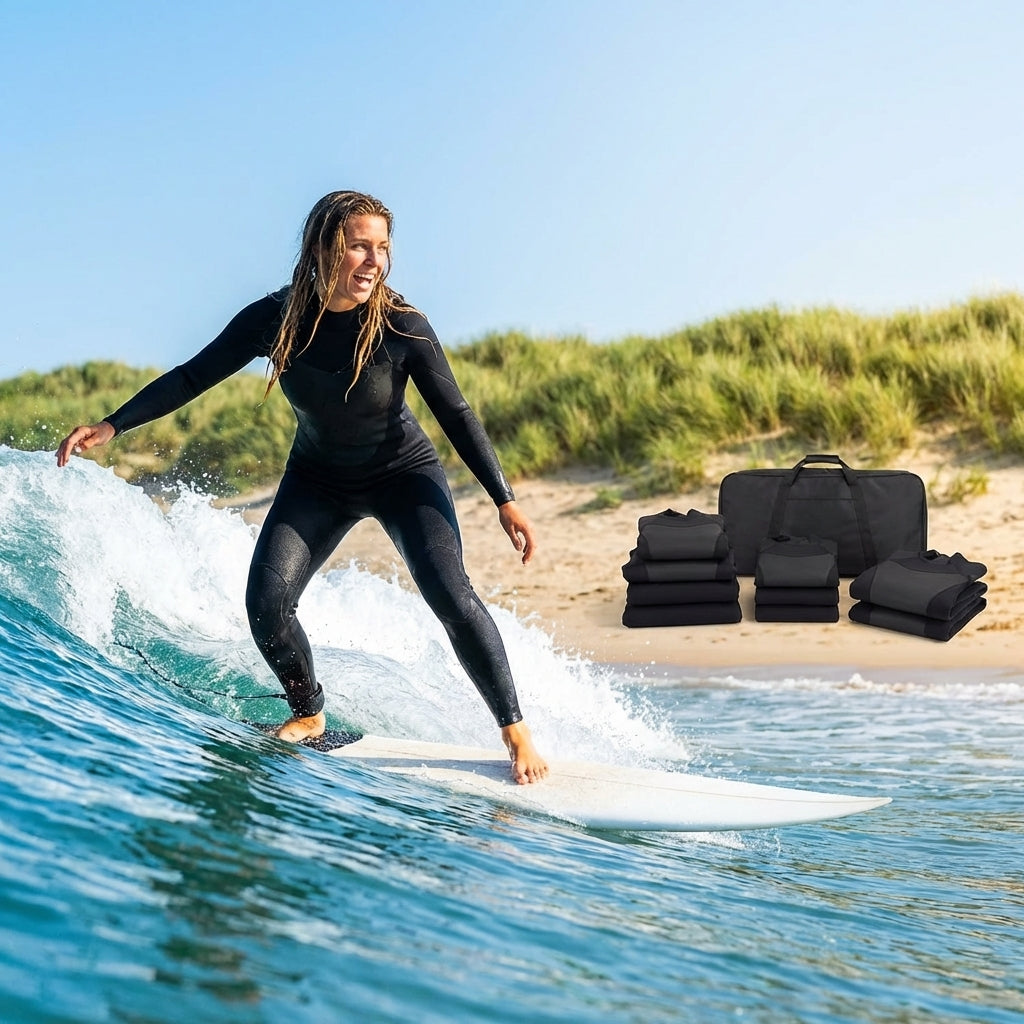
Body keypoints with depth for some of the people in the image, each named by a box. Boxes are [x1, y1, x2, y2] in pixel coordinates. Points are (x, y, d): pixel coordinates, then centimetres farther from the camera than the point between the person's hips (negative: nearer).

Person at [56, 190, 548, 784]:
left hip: (405, 474, -3)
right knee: (266, 605, -13)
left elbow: (456, 414, -17)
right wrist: (113, 425, -16)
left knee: (450, 595, -21)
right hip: (318, 481, 3)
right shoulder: (276, 318, -19)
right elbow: (193, 377, -9)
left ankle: (515, 729, -5)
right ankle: (309, 714, 15)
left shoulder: (403, 327, -24)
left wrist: (505, 501, -20)